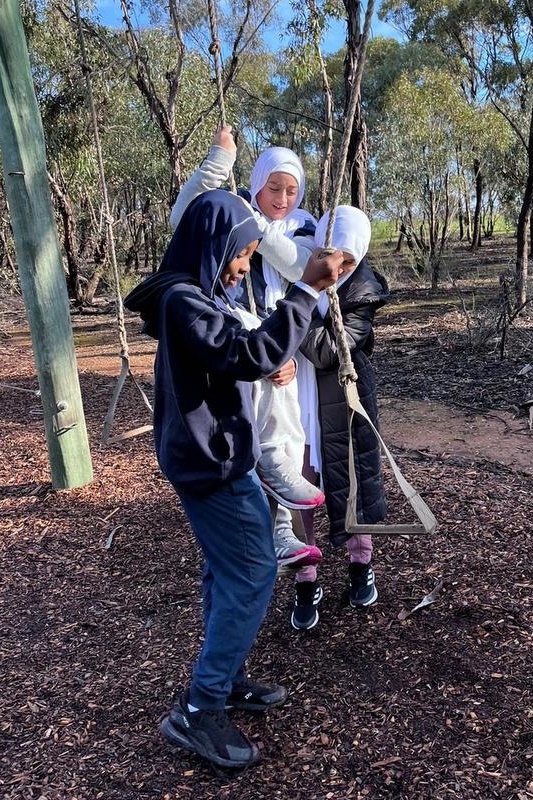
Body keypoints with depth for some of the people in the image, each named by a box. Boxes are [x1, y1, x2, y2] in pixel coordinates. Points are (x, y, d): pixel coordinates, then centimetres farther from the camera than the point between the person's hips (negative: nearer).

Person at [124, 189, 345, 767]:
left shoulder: (194, 295, 12)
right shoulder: (183, 300, -21)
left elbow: (236, 356, 18)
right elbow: (252, 356, -31)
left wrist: (274, 361, 4)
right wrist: (307, 290, -28)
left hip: (209, 457, 10)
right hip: (212, 462, -10)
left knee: (228, 572, 17)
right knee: (254, 574, -4)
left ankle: (223, 680, 33)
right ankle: (196, 711, 8)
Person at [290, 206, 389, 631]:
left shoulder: (363, 293, -14)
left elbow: (327, 351, -25)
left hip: (341, 400, -1)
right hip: (293, 394, 2)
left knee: (351, 478, 12)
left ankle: (361, 564, 38)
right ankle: (306, 583, 22)